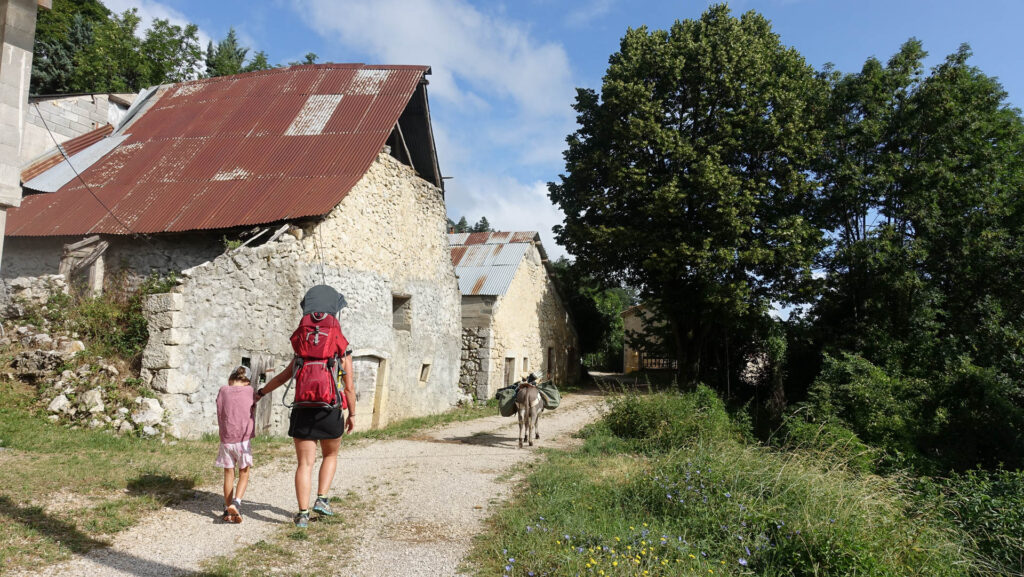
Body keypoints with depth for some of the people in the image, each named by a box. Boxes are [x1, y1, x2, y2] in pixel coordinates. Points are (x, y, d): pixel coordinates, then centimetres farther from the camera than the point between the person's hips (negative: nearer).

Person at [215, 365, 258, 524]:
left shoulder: (223, 390, 2)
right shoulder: (250, 391, 0)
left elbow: (220, 416, 7)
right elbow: (252, 412, 9)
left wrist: (223, 436, 14)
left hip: (226, 440, 2)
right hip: (244, 439, -2)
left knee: (228, 474, 12)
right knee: (244, 474, 10)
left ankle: (228, 511, 18)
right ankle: (236, 502, -9)